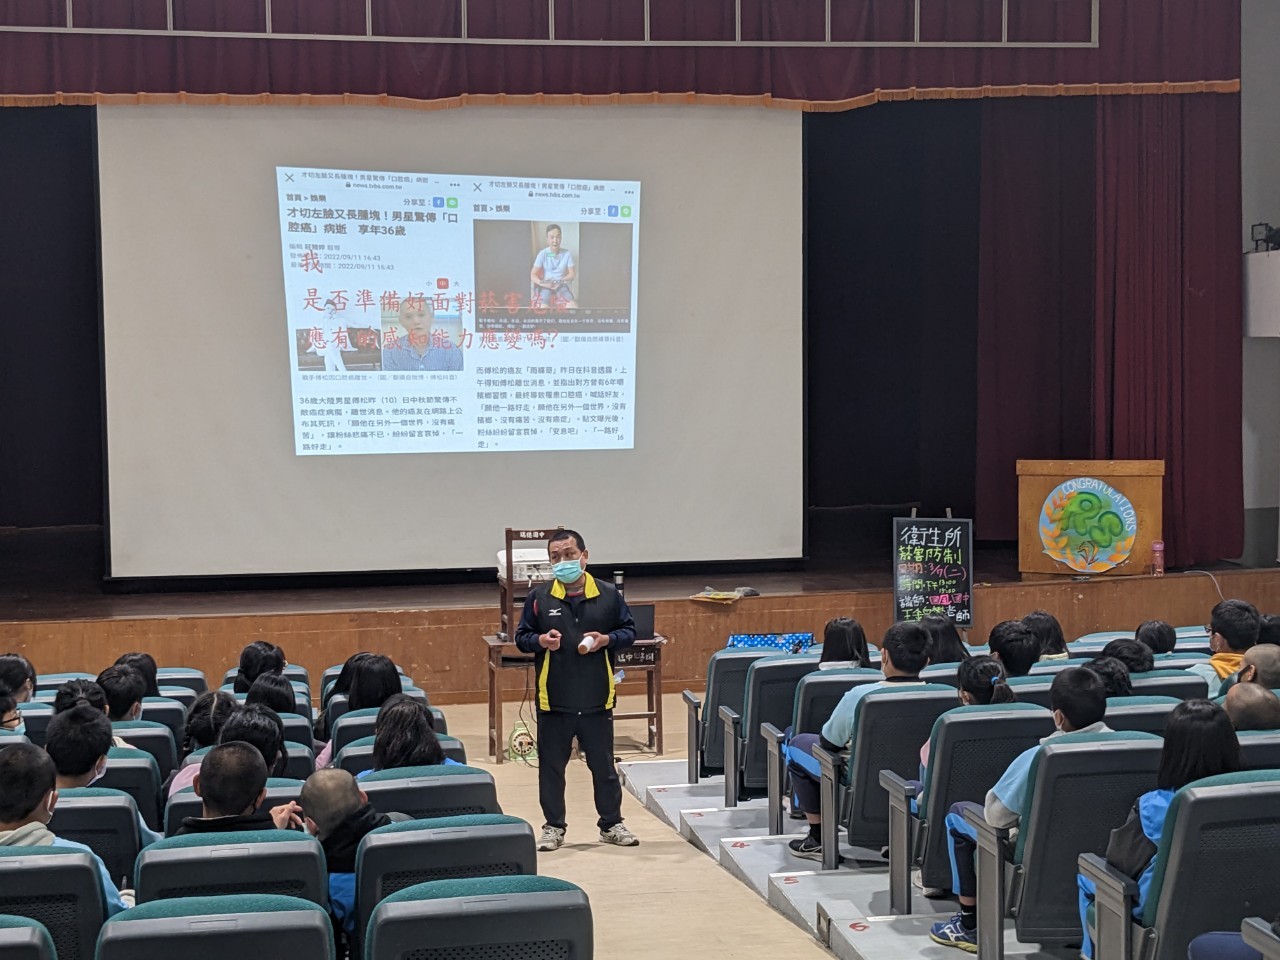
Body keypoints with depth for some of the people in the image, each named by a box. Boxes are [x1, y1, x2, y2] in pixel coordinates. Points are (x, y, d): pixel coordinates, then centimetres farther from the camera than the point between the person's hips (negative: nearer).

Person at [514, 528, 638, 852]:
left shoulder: (608, 595, 0)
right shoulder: (539, 597, -1)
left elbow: (629, 631, 8)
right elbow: (521, 637, 5)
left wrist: (606, 639, -11)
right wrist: (540, 641, -15)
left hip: (597, 699, 0)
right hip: (553, 700, 0)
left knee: (603, 764, 10)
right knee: (551, 765, 7)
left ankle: (611, 824, 23)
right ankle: (553, 826, 20)